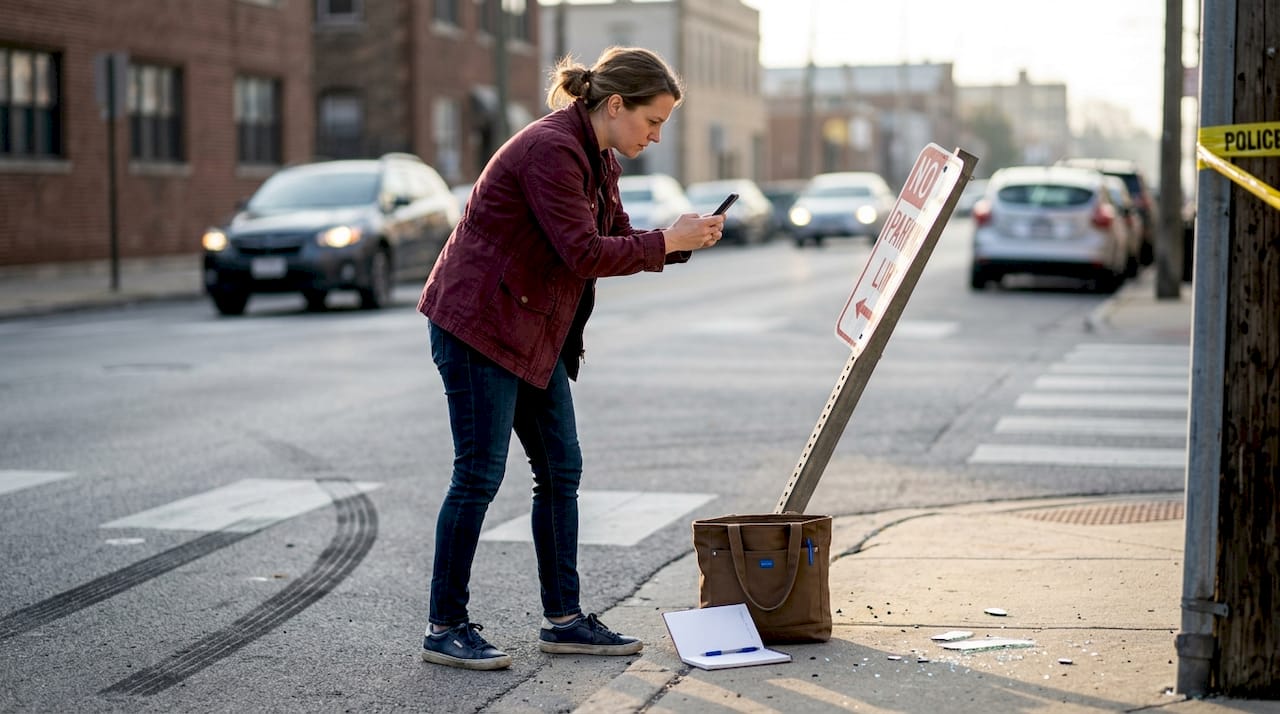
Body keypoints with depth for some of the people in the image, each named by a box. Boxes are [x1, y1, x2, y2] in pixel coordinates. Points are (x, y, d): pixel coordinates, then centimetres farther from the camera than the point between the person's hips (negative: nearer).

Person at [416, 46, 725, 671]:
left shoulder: (597, 159, 11)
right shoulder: (550, 149, -20)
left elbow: (617, 240, 14)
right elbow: (584, 253, -25)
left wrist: (683, 240, -2)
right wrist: (667, 242, -17)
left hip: (533, 334, 10)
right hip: (478, 324, -10)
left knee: (561, 471, 9)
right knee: (479, 475, -6)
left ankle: (563, 619, 17)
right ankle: (445, 628, 3)